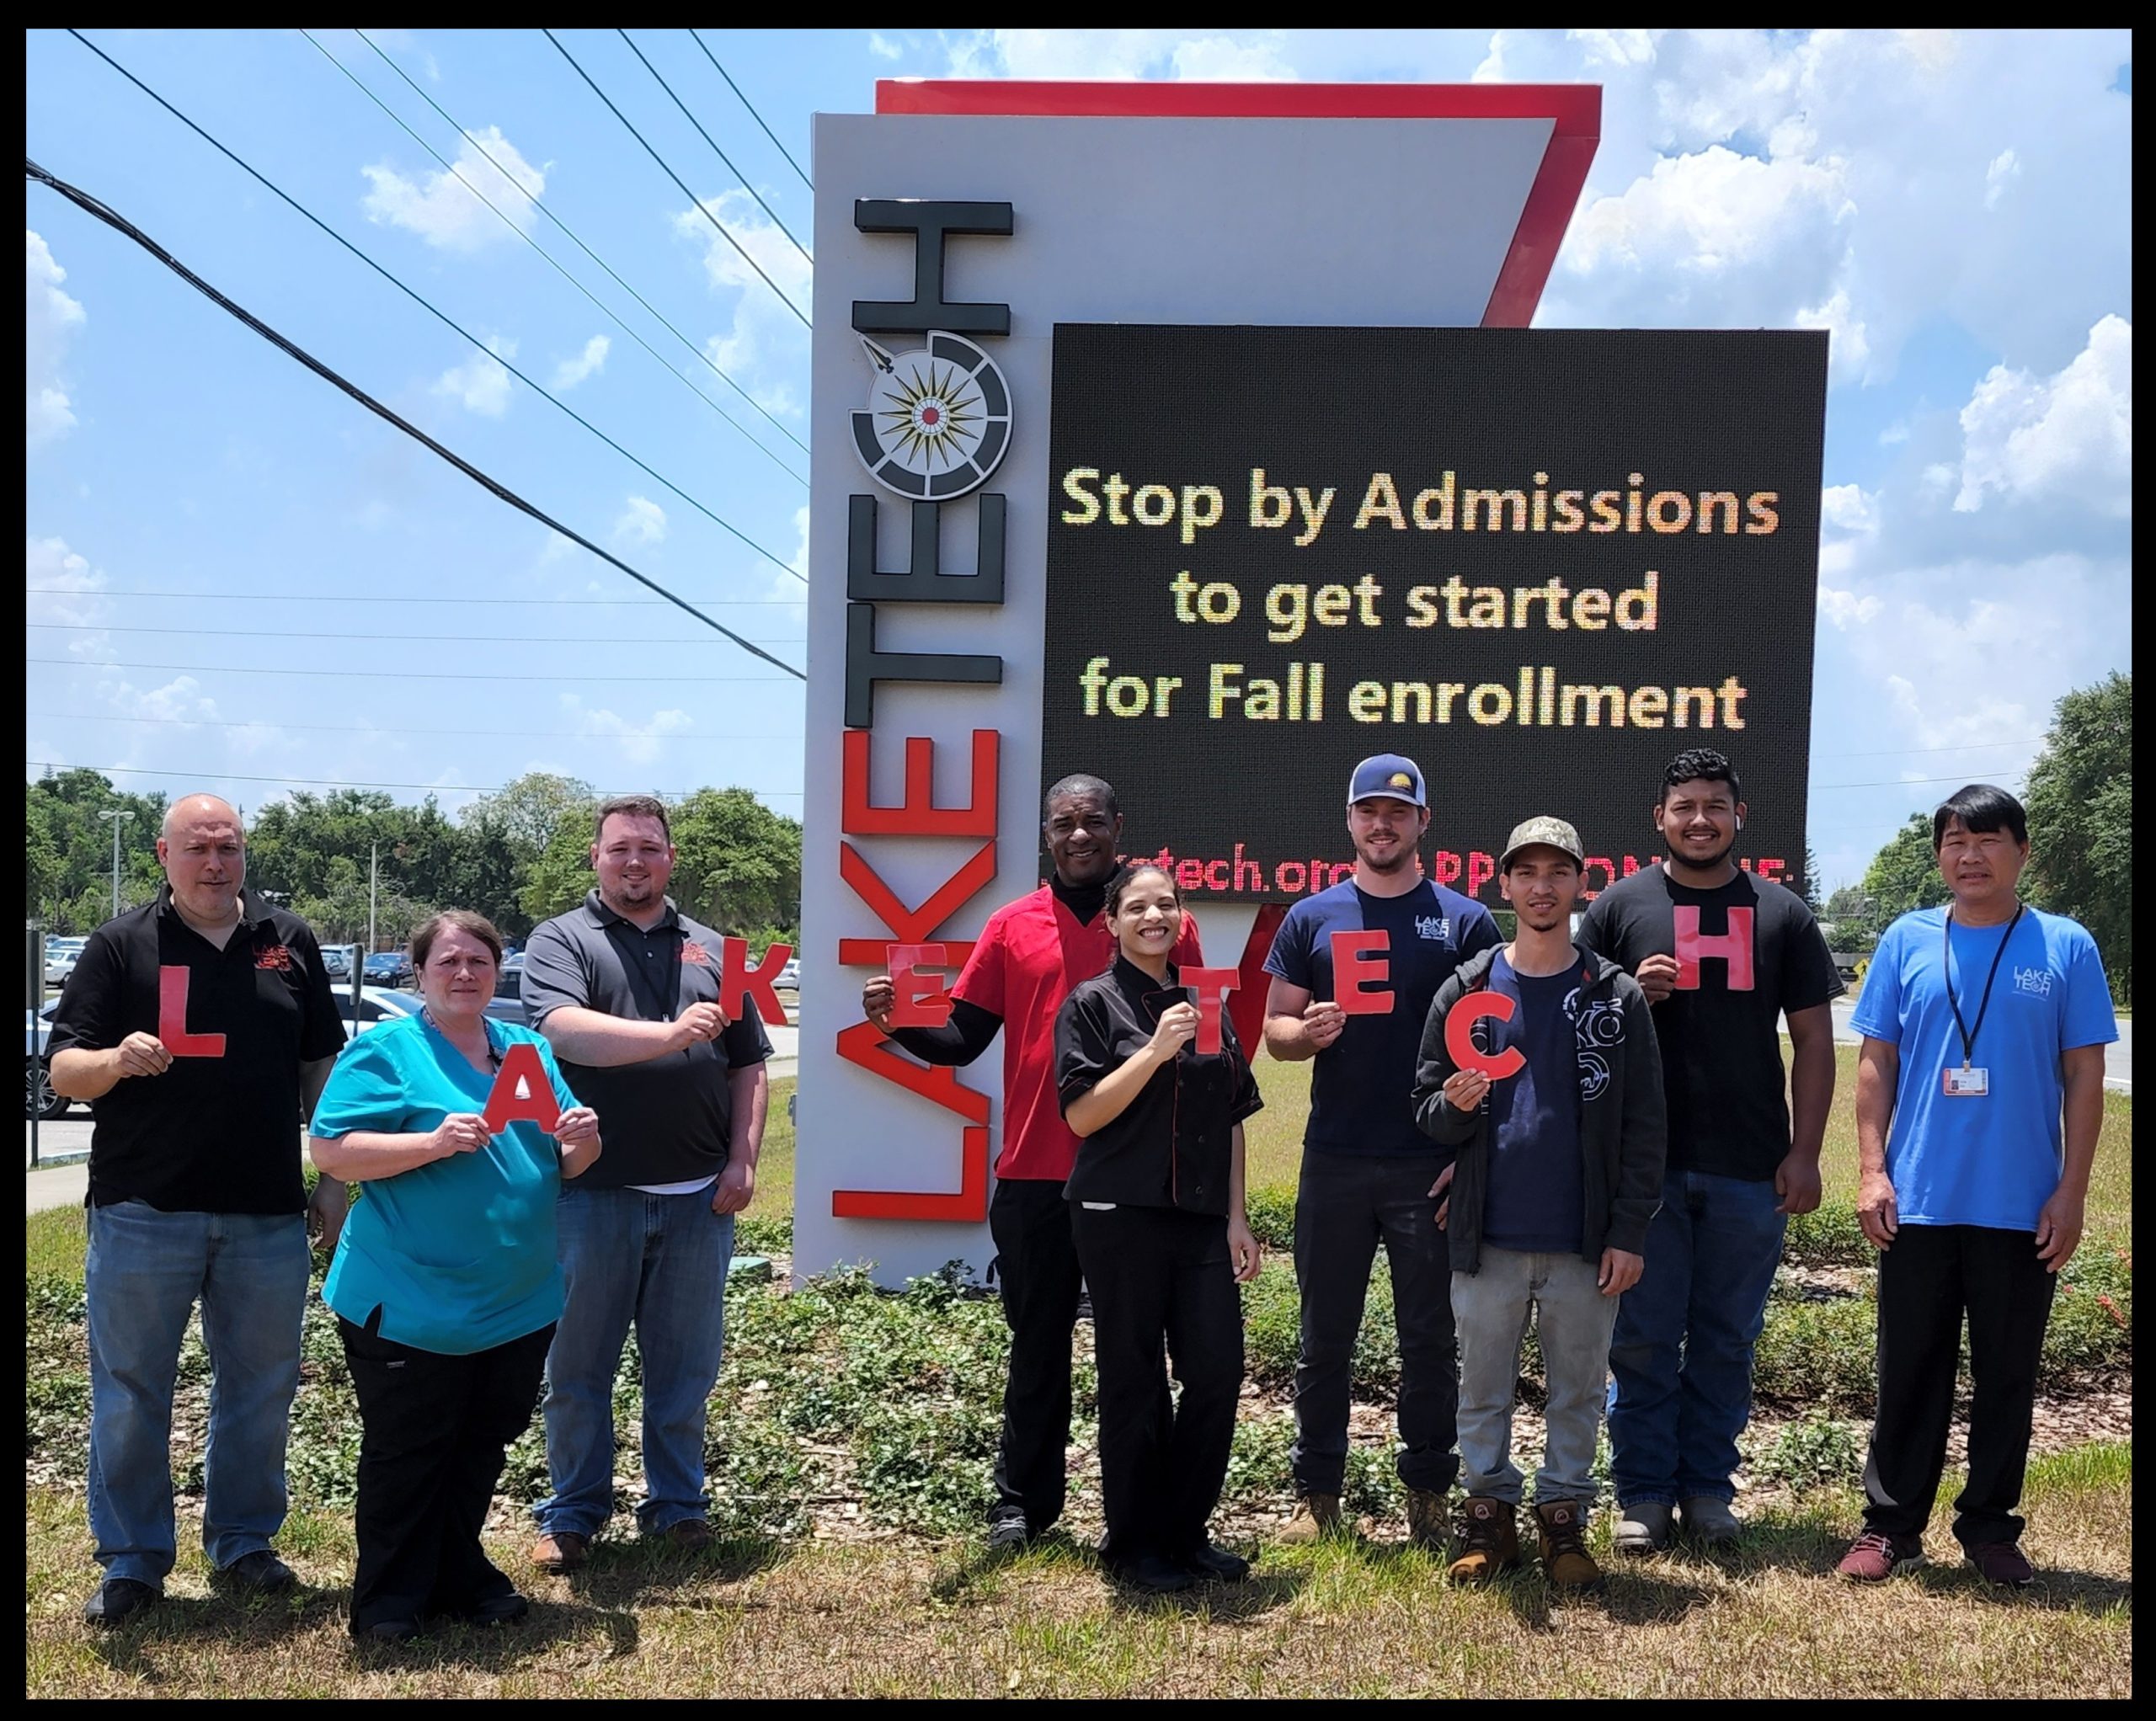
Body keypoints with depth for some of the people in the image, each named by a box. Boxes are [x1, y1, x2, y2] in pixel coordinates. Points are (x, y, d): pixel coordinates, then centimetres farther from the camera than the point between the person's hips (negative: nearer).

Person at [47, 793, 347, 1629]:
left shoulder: (290, 941, 8)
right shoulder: (121, 945, 1)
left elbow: (320, 1066, 13)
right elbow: (65, 1073, -2)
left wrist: (335, 1179, 8)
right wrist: (117, 1060, -25)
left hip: (268, 1214, 2)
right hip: (141, 1211, -2)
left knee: (262, 1387, 10)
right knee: (130, 1393, 6)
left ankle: (243, 1539, 26)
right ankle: (131, 1560, 19)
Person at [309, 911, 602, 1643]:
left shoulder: (529, 1050, 10)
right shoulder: (385, 1050, -7)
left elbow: (566, 1167, 14)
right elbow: (329, 1149, -16)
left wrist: (582, 1141, -11)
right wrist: (434, 1142, -27)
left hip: (519, 1303, 6)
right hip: (411, 1304, -6)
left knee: (482, 1446, 17)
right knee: (406, 1453, 4)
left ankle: (459, 1575, 33)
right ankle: (390, 1598, 20)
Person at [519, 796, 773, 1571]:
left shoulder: (709, 949, 13)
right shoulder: (562, 940, 2)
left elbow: (749, 1066, 13)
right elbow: (563, 1030, -18)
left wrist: (743, 1161, 1)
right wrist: (670, 1033, -29)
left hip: (697, 1196, 3)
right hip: (593, 1193, -2)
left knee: (686, 1367, 11)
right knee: (578, 1365, 8)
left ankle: (677, 1502, 26)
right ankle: (573, 1512, 22)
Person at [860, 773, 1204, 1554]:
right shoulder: (1012, 926, 4)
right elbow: (962, 1040, 3)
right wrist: (900, 1023, -16)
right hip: (1035, 1174, 1)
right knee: (1038, 1346, 11)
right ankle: (1021, 1504, 23)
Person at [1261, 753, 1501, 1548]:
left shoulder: (1465, 921, 3)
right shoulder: (1312, 918, 6)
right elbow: (1274, 1028, 8)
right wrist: (1307, 1033, -15)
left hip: (1432, 1166, -1)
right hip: (1334, 1162, 1)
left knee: (1430, 1339, 7)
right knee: (1324, 1338, 8)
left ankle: (1429, 1492, 20)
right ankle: (1316, 1492, 19)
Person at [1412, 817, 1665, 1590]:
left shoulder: (1617, 996, 1)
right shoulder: (1465, 990, 3)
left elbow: (1643, 1124, 0)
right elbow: (1427, 1109, 5)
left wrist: (1629, 1233, -5)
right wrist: (1454, 1105, -18)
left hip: (1584, 1241, 0)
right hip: (1488, 1236, 1)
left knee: (1578, 1390, 10)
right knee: (1484, 1389, 11)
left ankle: (1564, 1516, 25)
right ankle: (1490, 1512, 25)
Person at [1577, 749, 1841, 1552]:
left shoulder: (1781, 912, 7)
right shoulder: (1620, 906, 4)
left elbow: (1813, 1038, 7)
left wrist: (1805, 1153, 0)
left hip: (1750, 1171, 1)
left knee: (1727, 1339, 10)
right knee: (1643, 1338, 4)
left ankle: (1708, 1487, 22)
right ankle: (1644, 1494, 15)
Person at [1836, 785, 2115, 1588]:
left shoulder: (2067, 947, -1)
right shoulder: (1907, 941, 2)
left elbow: (2084, 1077, 1)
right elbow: (1876, 1063, 4)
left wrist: (2071, 1192, -4)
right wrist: (1871, 1171, -3)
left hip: (2023, 1210, 0)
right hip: (1919, 1203, 1)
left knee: (2008, 1375, 11)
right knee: (1910, 1371, 9)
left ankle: (1990, 1527, 25)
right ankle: (1891, 1523, 19)